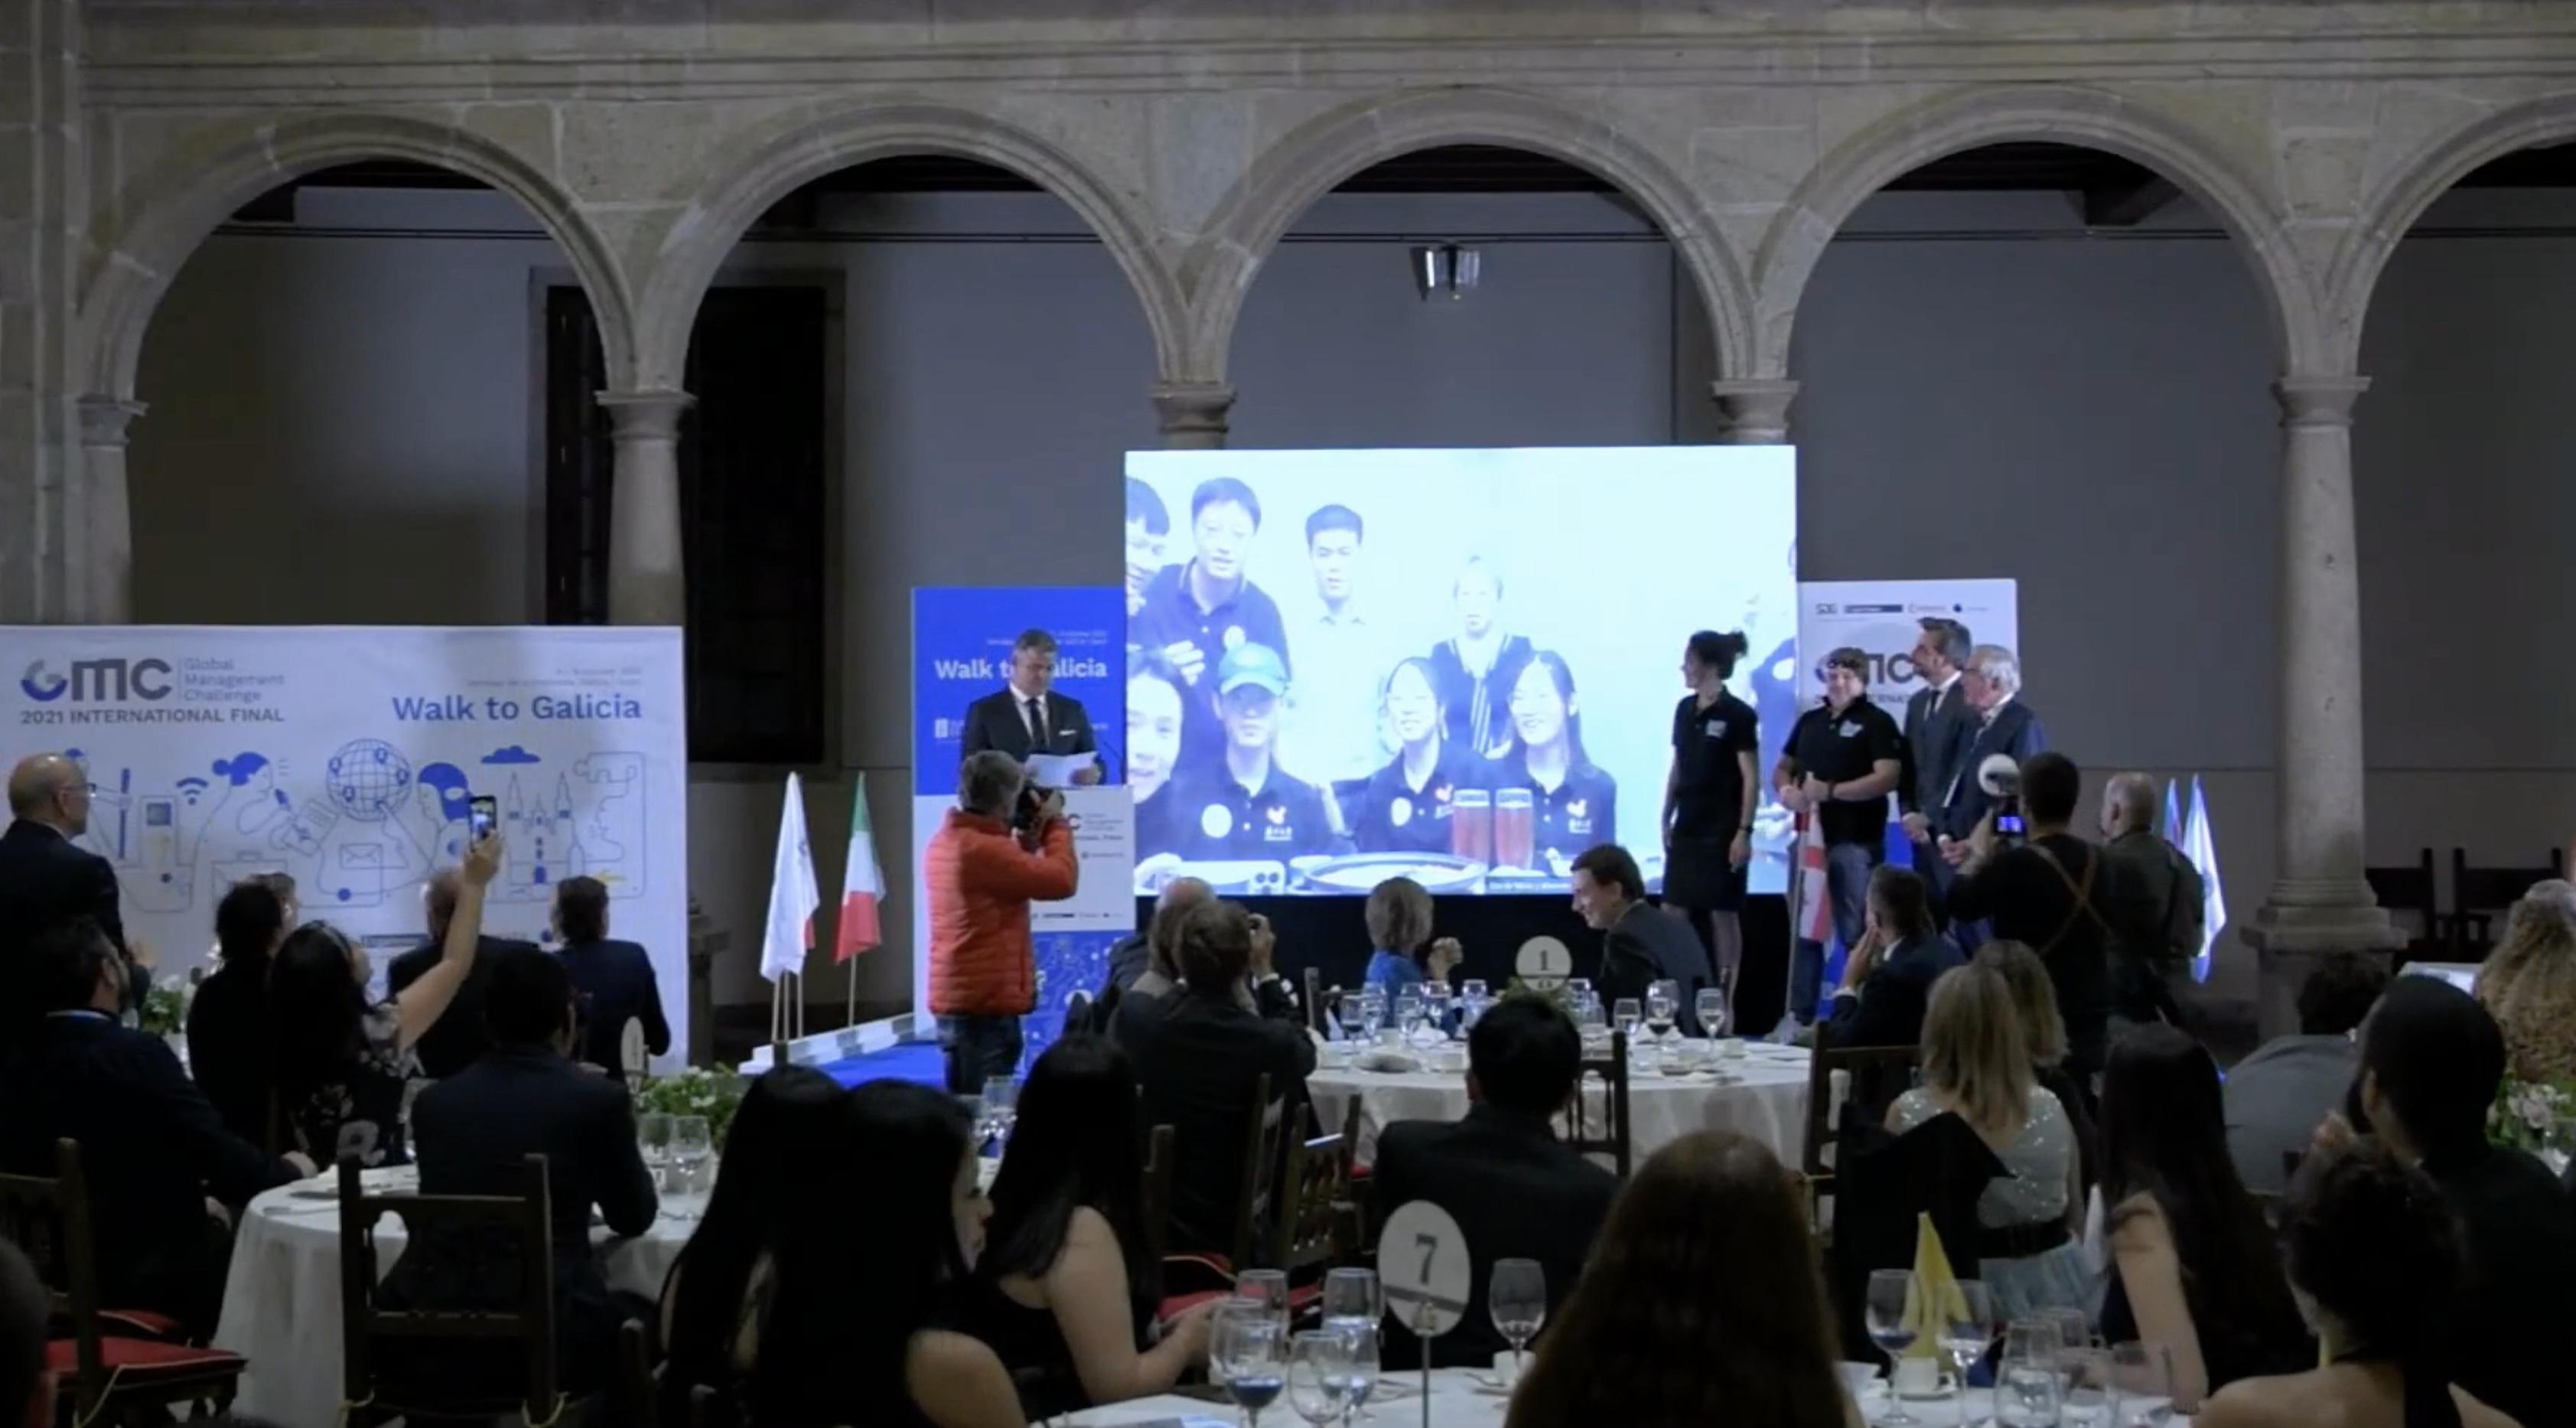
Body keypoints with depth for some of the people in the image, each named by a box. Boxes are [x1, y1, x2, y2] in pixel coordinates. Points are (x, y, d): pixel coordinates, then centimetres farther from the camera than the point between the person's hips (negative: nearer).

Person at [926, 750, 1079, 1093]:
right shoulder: (984, 849, -19)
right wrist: (1055, 823, -4)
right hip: (986, 1004, -10)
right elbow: (1061, 879, -17)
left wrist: (1027, 843, 14)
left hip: (958, 999, 10)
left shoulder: (944, 842, 11)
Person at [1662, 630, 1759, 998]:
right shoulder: (1685, 709, 9)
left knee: (1722, 913, 0)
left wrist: (1744, 831, -14)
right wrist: (1666, 819, 13)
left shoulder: (1737, 714, -10)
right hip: (1687, 829, 6)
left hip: (1721, 830, -6)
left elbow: (1751, 778, -11)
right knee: (1672, 912, 4)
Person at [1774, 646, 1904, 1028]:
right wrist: (1786, 790, -3)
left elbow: (1887, 777, -15)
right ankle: (1799, 1016, 15)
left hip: (1855, 842, -6)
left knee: (1858, 935, -3)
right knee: (1804, 930, 9)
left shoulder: (1876, 723, -4)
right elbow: (1783, 767, 22)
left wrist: (1830, 790, -21)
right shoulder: (1809, 721, 16)